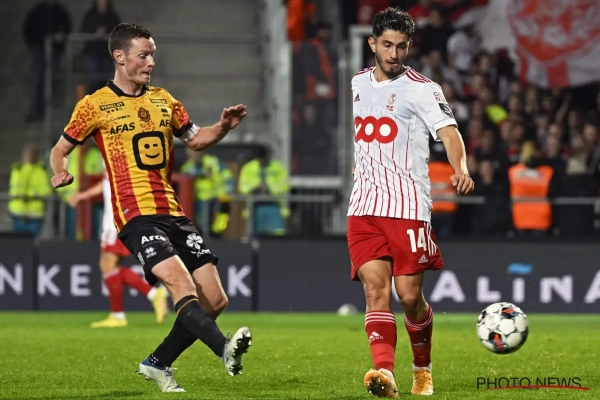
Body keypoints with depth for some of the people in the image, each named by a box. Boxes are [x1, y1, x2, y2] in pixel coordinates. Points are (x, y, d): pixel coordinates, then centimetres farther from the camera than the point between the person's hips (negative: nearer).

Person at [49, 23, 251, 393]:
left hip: (175, 213, 6)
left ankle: (158, 363, 15)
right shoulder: (95, 105, 3)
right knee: (181, 282, -29)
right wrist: (61, 174, -10)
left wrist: (223, 126, 6)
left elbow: (196, 139, 26)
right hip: (136, 216, -6)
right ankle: (225, 348, -47)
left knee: (214, 299, -1)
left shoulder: (163, 99, 17)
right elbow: (61, 149, 12)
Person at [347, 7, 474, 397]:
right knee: (375, 287, -13)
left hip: (408, 207, -4)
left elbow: (448, 130, -20)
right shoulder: (358, 83, 13)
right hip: (364, 205, 4)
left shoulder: (422, 89, -4)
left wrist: (460, 168, -38)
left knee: (410, 295, -3)